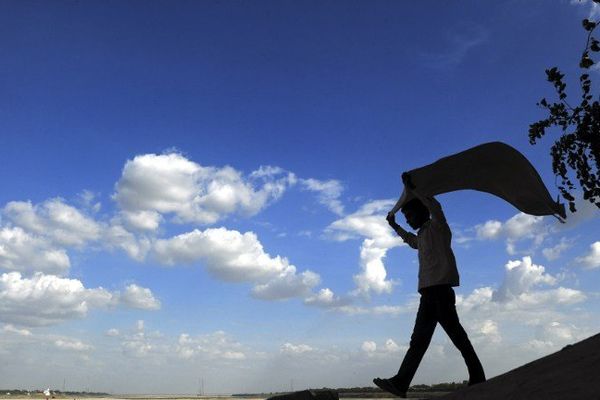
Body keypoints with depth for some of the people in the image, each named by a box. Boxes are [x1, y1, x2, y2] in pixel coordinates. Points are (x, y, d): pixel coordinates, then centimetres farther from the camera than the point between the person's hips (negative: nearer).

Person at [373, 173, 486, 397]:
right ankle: (401, 382, -1)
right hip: (429, 291, 9)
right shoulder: (423, 236, 28)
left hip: (440, 288, -9)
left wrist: (411, 189, -14)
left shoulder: (437, 227, 4)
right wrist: (395, 226, 52)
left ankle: (477, 377, -1)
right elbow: (412, 241, 52)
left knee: (455, 333, -8)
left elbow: (434, 206, -17)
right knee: (419, 339, 2)